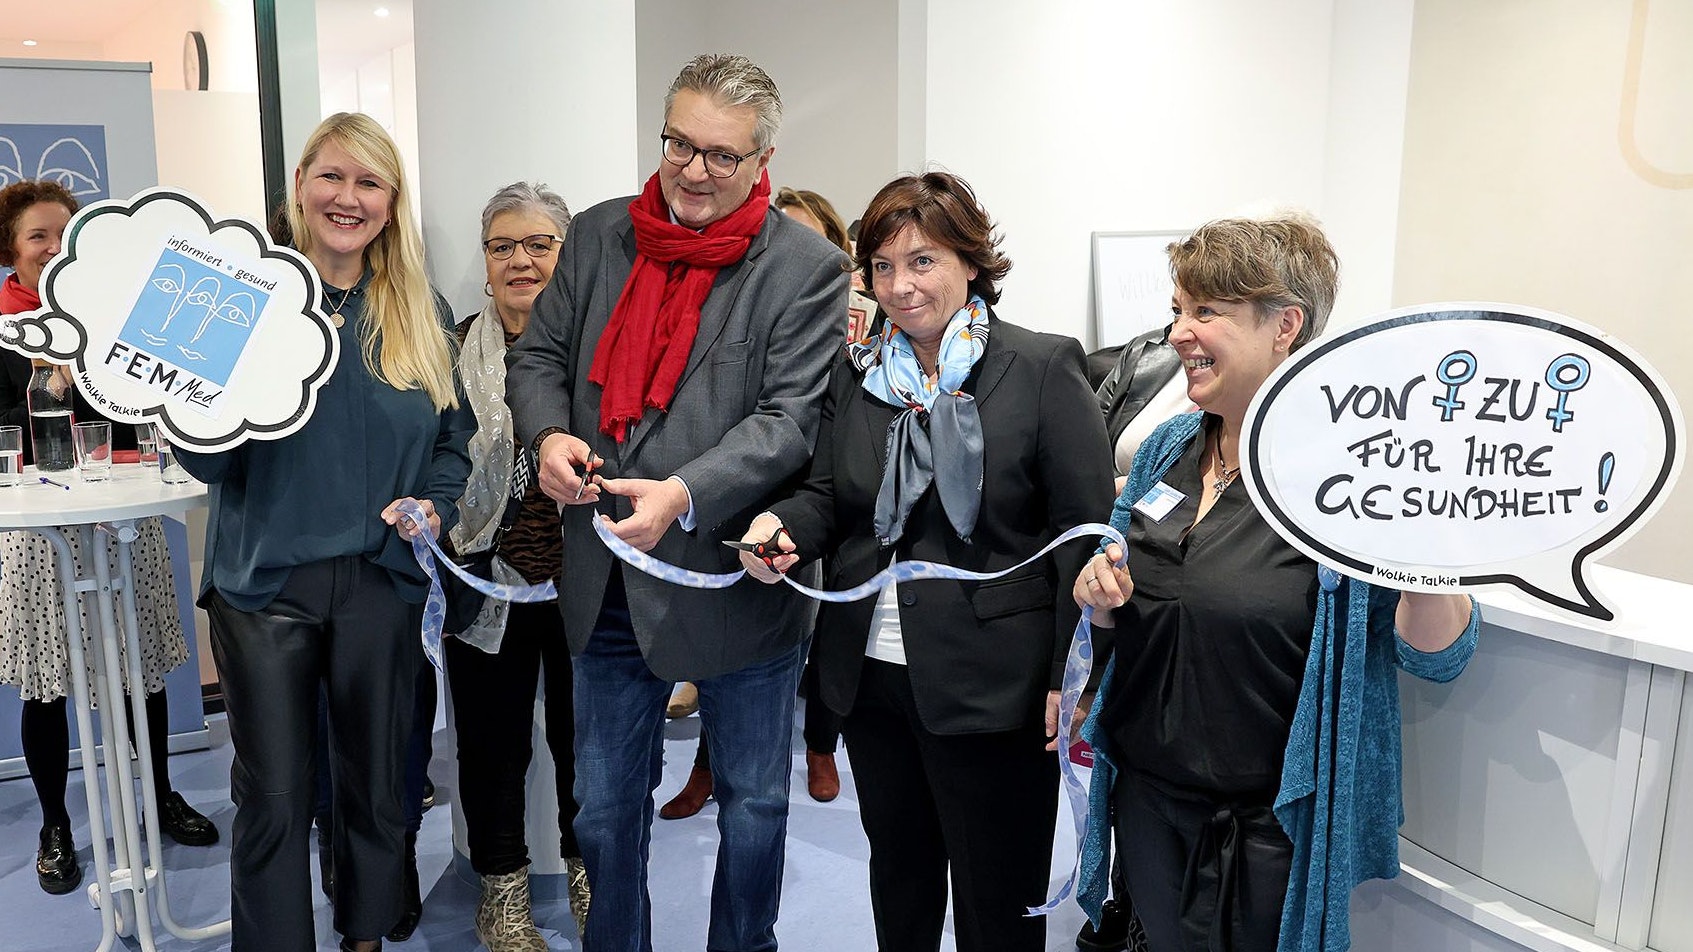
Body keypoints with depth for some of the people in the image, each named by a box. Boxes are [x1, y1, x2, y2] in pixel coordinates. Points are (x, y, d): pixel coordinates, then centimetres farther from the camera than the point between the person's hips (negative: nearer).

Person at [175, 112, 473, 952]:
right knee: (272, 798, 7)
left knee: (374, 784, 16)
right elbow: (205, 461, -4)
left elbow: (453, 437, 11)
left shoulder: (423, 314, 4)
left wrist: (435, 508, -7)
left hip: (382, 582, 2)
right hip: (264, 580, -2)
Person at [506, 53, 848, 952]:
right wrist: (548, 434, -12)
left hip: (734, 581, -3)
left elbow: (792, 417, -16)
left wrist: (684, 495, -31)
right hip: (608, 585, 4)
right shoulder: (597, 235, 4)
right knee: (604, 808, 19)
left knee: (752, 807, 16)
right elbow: (537, 356, 10)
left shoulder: (807, 268, -9)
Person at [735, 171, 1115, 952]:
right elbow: (828, 498, 13)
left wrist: (1072, 675, -15)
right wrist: (783, 525, -10)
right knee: (897, 871, 23)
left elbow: (1086, 530, -10)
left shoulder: (1044, 368, -8)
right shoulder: (856, 375, 8)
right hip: (871, 677, 5)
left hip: (989, 684, -5)